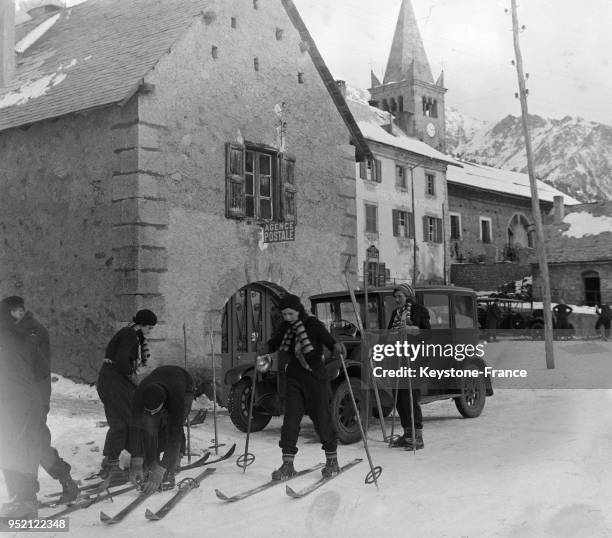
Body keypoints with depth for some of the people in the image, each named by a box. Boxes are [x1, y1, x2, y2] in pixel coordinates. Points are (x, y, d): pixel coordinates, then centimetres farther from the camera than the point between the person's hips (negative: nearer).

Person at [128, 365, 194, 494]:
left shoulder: (177, 397, -46)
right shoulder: (139, 394, -38)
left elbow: (175, 434, -45)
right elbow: (135, 428, -36)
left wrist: (160, 471, -49)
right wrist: (136, 463, -42)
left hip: (185, 388, -3)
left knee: (173, 429, -27)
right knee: (148, 424, -23)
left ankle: (169, 474, -17)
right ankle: (150, 466, -7)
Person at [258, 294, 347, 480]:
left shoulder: (314, 325, -11)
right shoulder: (285, 328, 3)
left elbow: (329, 340, -14)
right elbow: (273, 343, 10)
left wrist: (337, 347, -36)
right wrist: (264, 348, -11)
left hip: (316, 377, -4)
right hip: (294, 378, 4)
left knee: (322, 419, 3)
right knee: (290, 419, -3)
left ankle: (332, 460, 20)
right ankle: (288, 464, 2)